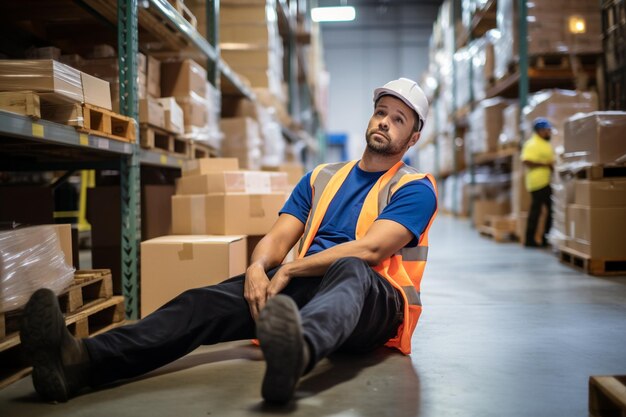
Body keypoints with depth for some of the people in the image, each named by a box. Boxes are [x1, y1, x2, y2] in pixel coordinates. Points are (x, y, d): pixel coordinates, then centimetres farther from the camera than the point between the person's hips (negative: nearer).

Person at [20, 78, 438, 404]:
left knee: (348, 271, -40)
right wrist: (258, 266, -15)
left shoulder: (415, 189, 4)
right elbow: (279, 236, 8)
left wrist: (288, 270, -19)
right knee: (207, 302, -21)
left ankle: (295, 356, -74)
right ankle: (84, 361, -41)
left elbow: (369, 249, -14)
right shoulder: (320, 178, 21)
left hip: (377, 303, -4)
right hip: (306, 289, 5)